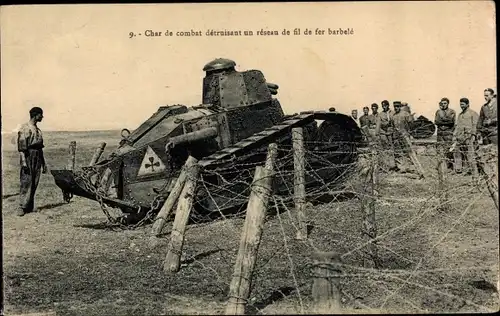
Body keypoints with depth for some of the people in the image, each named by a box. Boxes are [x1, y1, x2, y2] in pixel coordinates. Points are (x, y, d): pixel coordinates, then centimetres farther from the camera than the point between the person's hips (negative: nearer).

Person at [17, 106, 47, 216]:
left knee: (34, 184, 6)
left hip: (37, 159, 7)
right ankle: (22, 207, -8)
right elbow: (21, 146, -12)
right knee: (26, 183, -10)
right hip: (28, 158, -7)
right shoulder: (25, 128, -5)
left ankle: (30, 207, 11)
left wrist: (43, 163, 21)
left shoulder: (38, 130, 18)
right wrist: (23, 161, -20)